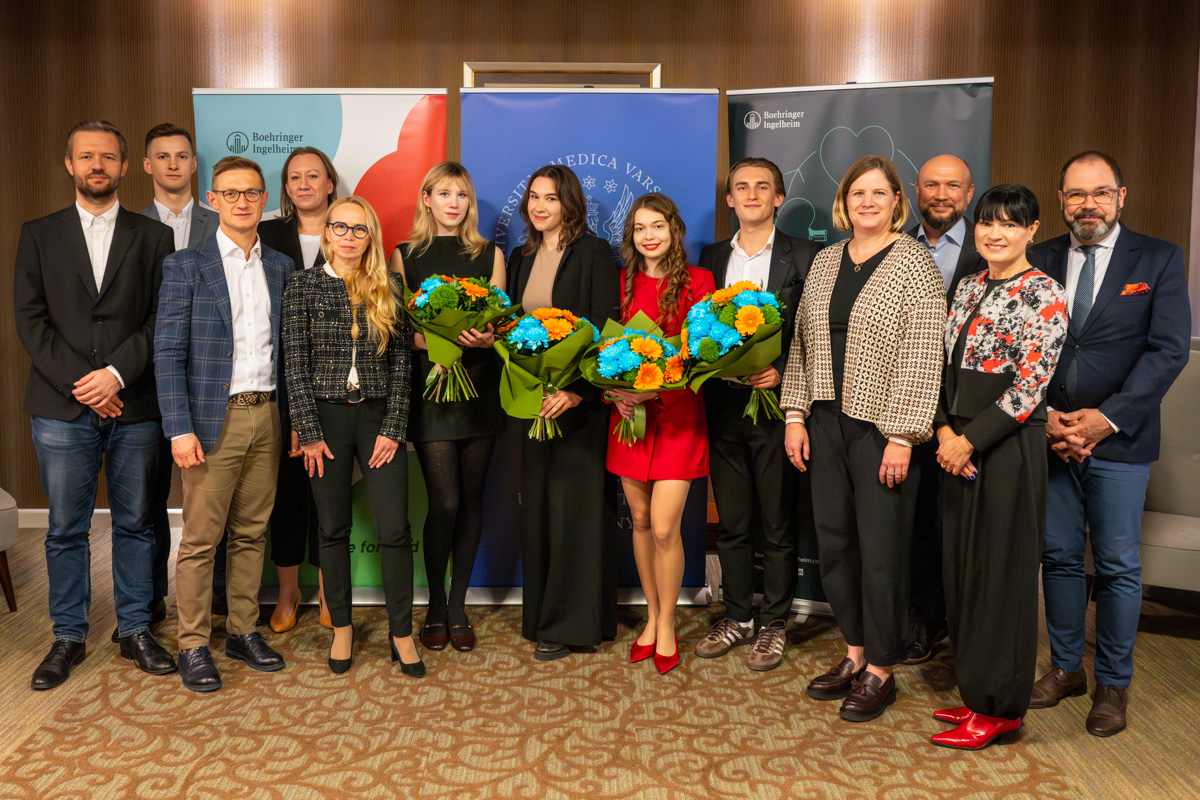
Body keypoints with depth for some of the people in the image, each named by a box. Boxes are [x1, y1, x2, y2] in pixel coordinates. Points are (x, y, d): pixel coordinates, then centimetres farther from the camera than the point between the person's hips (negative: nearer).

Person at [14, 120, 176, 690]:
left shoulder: (153, 237, 8)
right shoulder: (39, 235, 10)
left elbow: (164, 319, 0)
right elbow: (29, 319, 2)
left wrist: (117, 373, -11)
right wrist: (77, 383, -9)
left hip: (134, 407, 0)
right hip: (62, 408, 0)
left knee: (135, 523, 7)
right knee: (66, 529, 7)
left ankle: (136, 631, 19)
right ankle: (68, 637, 20)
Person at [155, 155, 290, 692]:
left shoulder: (281, 267, 11)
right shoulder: (185, 266, -1)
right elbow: (168, 354, -5)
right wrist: (180, 429, -13)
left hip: (267, 416, 4)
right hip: (214, 420, -4)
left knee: (251, 533, 12)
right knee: (200, 538, 1)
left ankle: (243, 631, 24)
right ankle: (193, 645, 14)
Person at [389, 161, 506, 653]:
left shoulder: (489, 255, 13)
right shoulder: (405, 256, 8)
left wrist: (487, 338, -14)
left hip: (480, 389, 2)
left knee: (471, 500, 5)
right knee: (445, 502, -7)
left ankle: (458, 608, 19)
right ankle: (435, 608, 13)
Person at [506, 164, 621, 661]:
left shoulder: (593, 254, -6)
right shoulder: (521, 258, 15)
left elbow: (604, 332, -13)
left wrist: (578, 391, -23)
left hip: (578, 398, -6)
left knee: (574, 504, -1)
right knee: (536, 504, 10)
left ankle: (570, 624, 10)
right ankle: (541, 612, 22)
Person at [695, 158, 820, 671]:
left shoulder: (805, 257, -1)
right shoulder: (712, 258, 12)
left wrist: (782, 372, -17)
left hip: (776, 404, -4)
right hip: (724, 407, 4)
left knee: (778, 526, 6)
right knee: (730, 523, 12)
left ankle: (774, 624, 21)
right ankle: (737, 618, 27)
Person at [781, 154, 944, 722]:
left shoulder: (914, 263, -6)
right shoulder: (826, 261, 12)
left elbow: (922, 356, -12)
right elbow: (802, 342, 14)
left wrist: (902, 436, -16)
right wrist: (796, 414, 7)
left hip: (881, 427, -6)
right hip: (827, 421, 6)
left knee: (881, 549, 1)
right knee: (834, 542, 11)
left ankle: (881, 672, 17)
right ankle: (856, 654, 28)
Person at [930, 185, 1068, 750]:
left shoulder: (1044, 295, -9)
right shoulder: (968, 288, 12)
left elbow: (1030, 386, -15)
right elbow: (947, 364, 11)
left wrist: (970, 439, -15)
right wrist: (945, 430, -4)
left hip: (1009, 445, -7)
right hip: (961, 445, 7)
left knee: (1001, 569, 1)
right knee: (964, 565, 12)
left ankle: (1000, 708, 16)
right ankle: (976, 692, 27)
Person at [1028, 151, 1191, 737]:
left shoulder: (1159, 260, 0)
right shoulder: (1039, 261, 6)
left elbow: (1168, 350, -6)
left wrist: (1108, 417, -15)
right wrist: (1046, 416, -9)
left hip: (1118, 439, -2)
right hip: (1050, 433, 2)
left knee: (1117, 566, 5)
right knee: (1058, 555, 10)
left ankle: (1113, 684, 20)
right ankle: (1065, 667, 26)